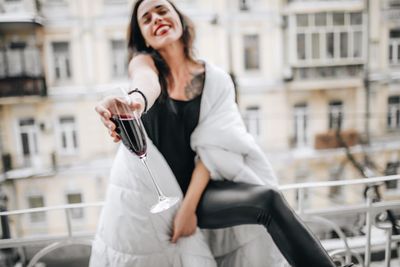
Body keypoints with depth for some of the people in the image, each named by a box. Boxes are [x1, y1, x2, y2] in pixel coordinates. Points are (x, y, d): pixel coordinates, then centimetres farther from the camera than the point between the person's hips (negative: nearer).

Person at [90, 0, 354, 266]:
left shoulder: (216, 80, -1)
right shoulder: (143, 63, -3)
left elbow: (212, 147, -9)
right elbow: (146, 82, -29)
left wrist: (189, 206, -18)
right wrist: (135, 99, -53)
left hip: (195, 187, 0)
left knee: (268, 200, -19)